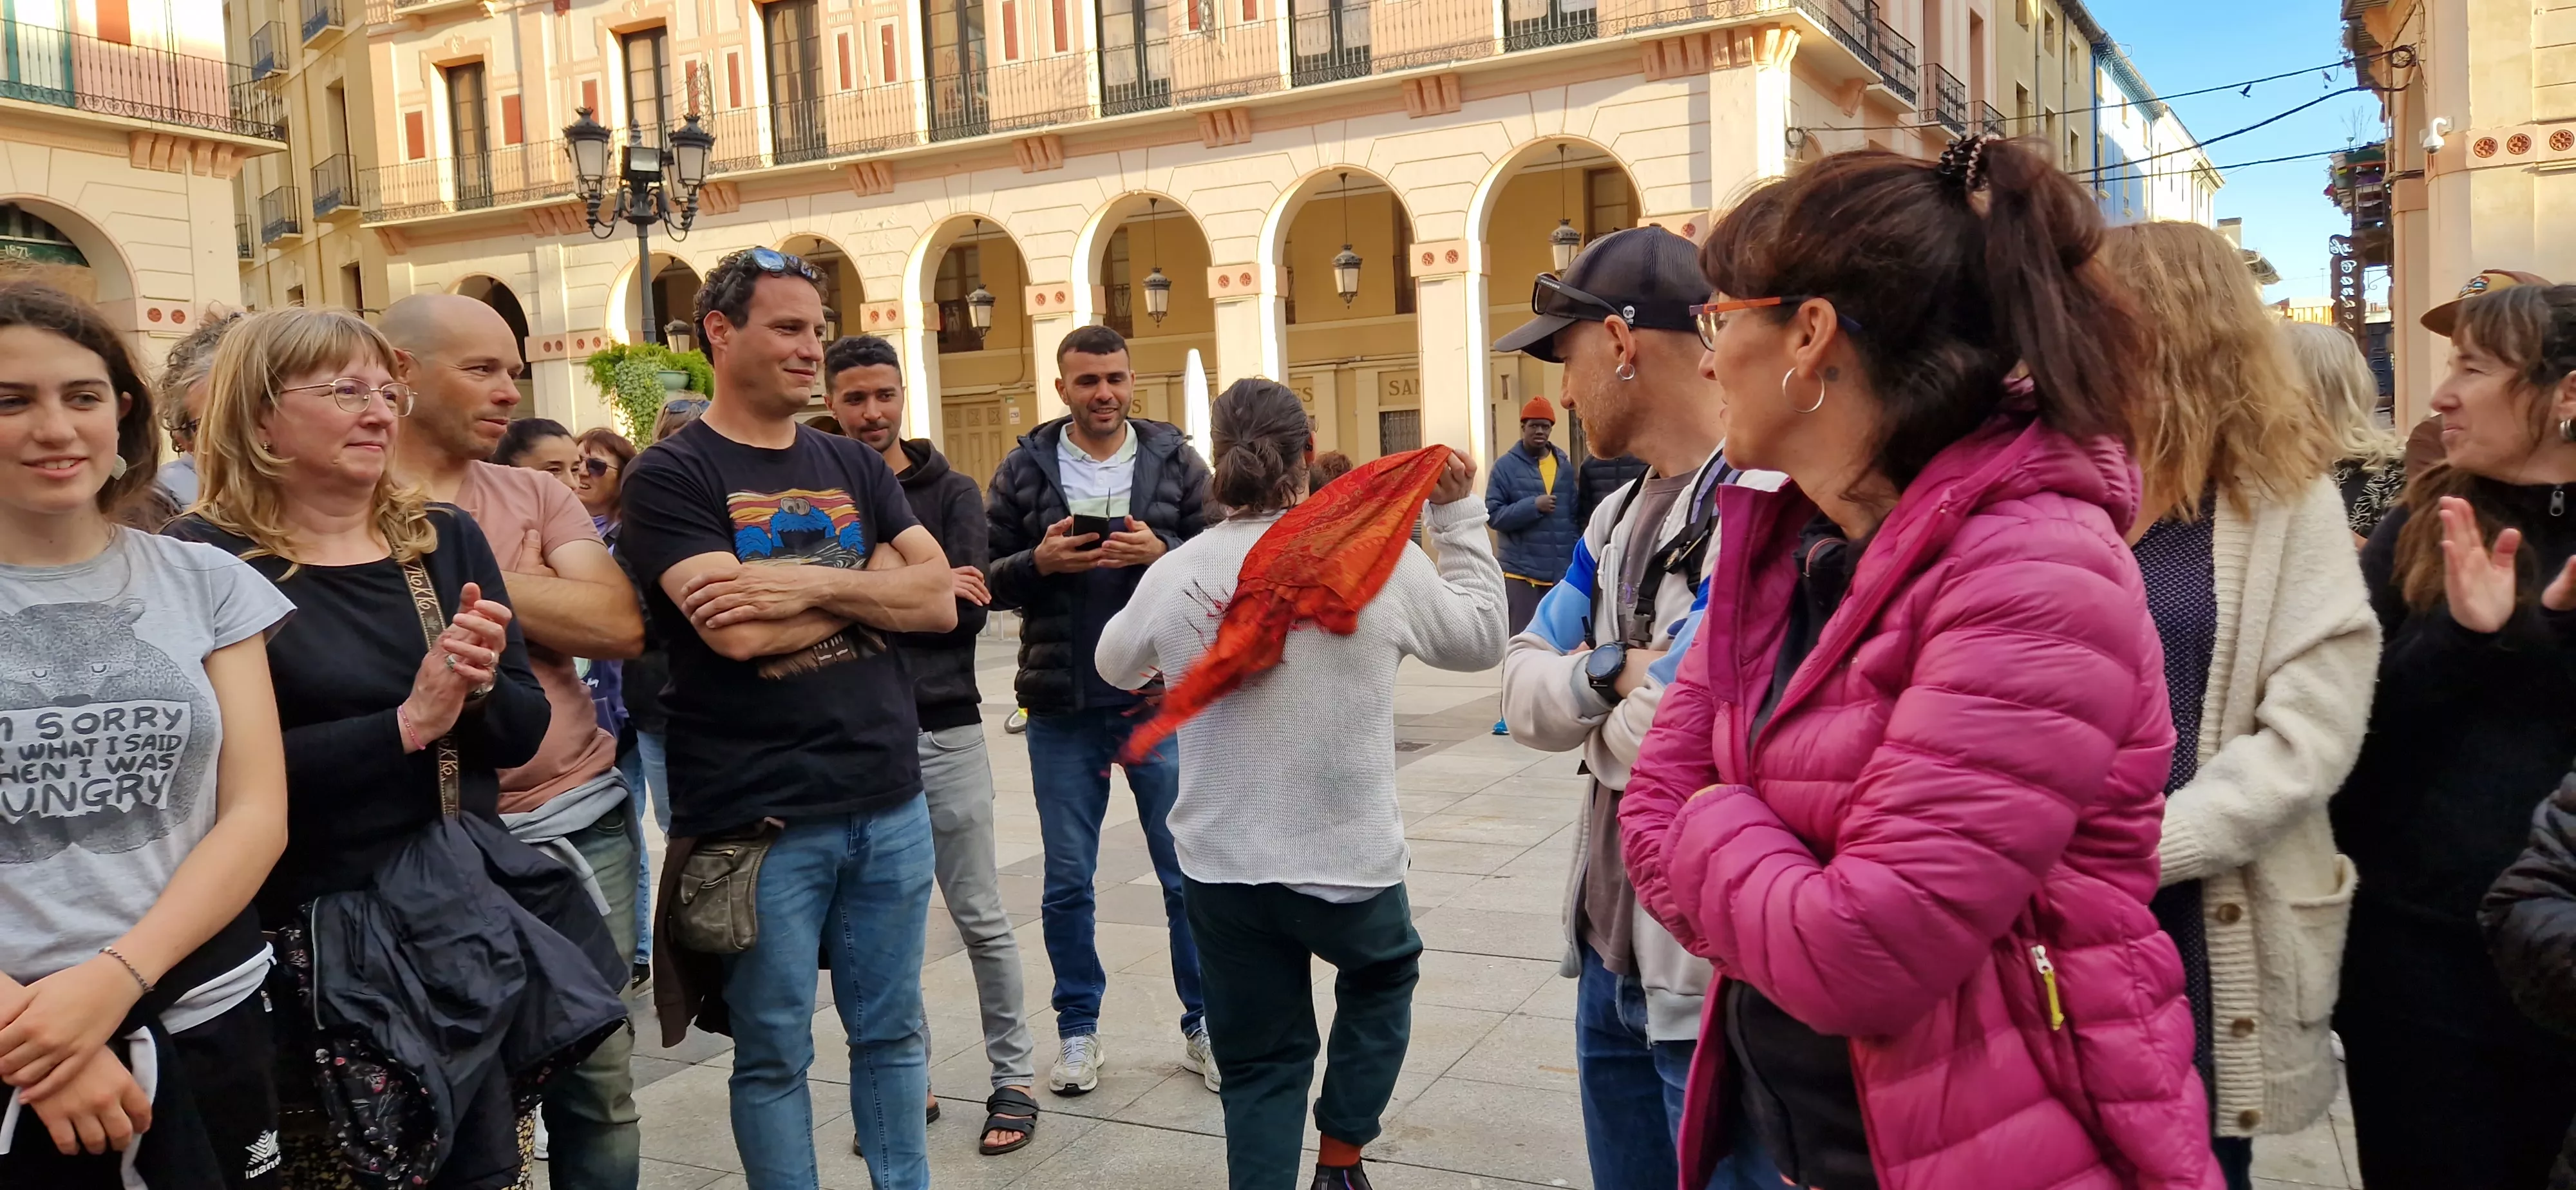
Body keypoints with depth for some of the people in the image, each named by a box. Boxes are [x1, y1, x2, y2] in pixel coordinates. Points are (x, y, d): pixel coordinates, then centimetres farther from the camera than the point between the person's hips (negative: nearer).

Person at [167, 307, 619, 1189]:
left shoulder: (446, 538, 7)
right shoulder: (206, 562, -9)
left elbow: (522, 732, 7)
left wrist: (481, 688, -13)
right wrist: (407, 724, -20)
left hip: (478, 907, 5)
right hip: (327, 933, -5)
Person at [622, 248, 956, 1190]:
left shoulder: (854, 466, 11)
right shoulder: (671, 476, -5)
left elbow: (939, 601, 1)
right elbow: (733, 630, -19)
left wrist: (813, 585, -14)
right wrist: (873, 580, -6)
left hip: (890, 803, 5)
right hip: (759, 821, -4)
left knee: (891, 1035, 16)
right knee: (775, 1056, 9)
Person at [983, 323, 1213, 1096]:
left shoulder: (1176, 462, 1)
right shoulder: (1025, 468, 2)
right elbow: (985, 578, 3)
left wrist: (1162, 556, -18)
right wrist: (1039, 561, -15)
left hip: (1161, 701, -1)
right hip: (1063, 710, 1)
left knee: (1189, 874, 7)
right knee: (1067, 882, 11)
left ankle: (1205, 1027, 21)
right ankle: (1078, 1029, 27)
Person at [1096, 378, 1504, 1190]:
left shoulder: (1175, 575, -8)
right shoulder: (1381, 556, -13)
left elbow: (1116, 666, 13)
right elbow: (1480, 638, 4)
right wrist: (1460, 514, 12)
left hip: (1225, 867, 1)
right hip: (1352, 857, -1)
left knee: (1260, 1067, 16)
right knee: (1382, 978, 31)